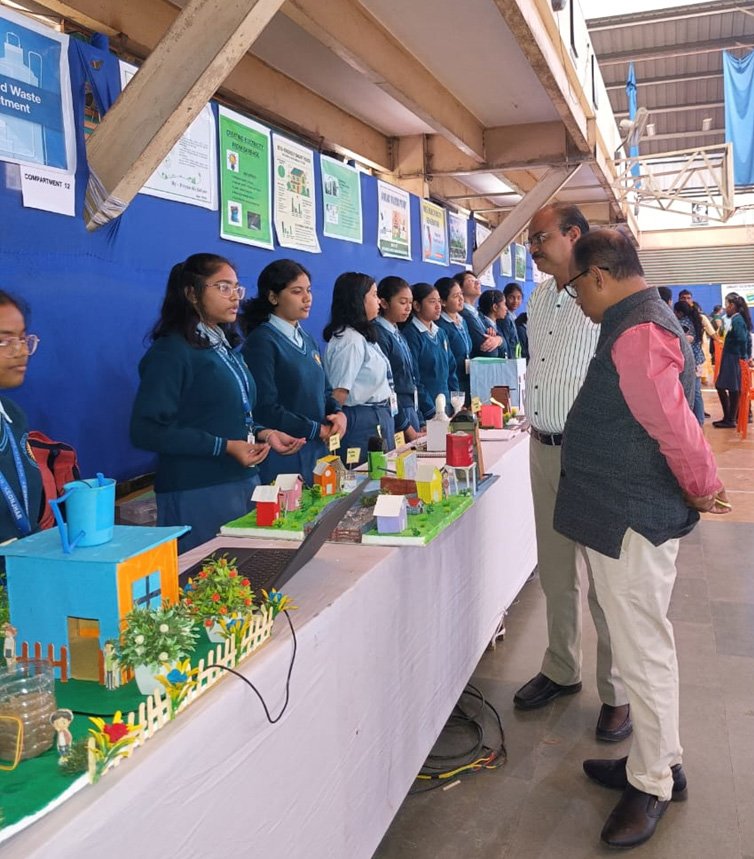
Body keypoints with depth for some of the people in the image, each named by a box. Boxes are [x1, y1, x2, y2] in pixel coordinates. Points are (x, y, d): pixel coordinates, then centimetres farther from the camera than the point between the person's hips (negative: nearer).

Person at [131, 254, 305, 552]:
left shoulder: (225, 347, 15)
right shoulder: (172, 351, -11)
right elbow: (147, 430, -17)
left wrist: (264, 434, 3)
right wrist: (225, 447, -20)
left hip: (245, 482, 8)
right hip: (197, 494, -8)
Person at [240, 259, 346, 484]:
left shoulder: (307, 339, 13)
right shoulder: (262, 341, -11)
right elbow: (265, 408, -18)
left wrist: (339, 414, -4)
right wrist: (318, 430, -11)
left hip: (318, 451, 7)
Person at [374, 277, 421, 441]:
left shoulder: (398, 335, 13)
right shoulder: (379, 335, -13)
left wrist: (420, 424, 10)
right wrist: (407, 428, -14)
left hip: (410, 413, 8)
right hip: (396, 417, -8)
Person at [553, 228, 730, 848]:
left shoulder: (638, 334, -22)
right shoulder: (640, 320, 13)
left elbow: (675, 424, -25)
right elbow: (667, 423, 18)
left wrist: (702, 489, -10)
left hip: (634, 523, -10)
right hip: (623, 516, 10)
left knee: (643, 653, 4)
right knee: (642, 646, 20)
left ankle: (654, 784, 21)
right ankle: (655, 760, 35)